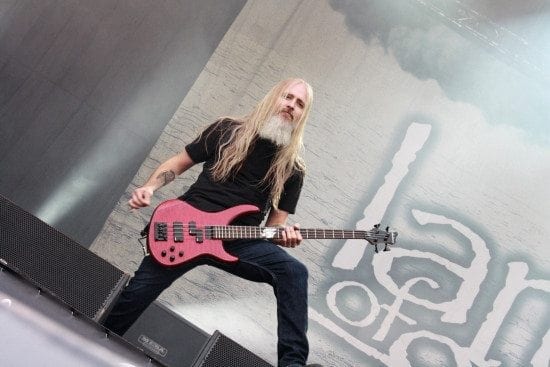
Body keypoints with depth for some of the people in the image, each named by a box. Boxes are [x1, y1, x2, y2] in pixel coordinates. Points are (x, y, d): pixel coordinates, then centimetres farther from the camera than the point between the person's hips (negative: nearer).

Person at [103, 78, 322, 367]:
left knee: (294, 272, -23)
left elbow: (275, 222, 10)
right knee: (135, 294, -2)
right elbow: (179, 162, 10)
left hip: (237, 241, 1)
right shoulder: (228, 130, 3)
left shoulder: (292, 169, 6)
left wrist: (285, 234, -14)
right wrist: (150, 187, -7)